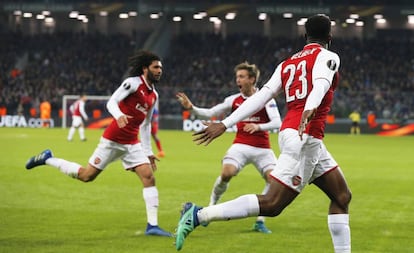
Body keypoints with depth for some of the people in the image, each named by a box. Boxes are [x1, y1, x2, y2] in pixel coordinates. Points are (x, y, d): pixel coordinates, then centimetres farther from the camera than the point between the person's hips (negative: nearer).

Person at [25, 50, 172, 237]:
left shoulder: (154, 95, 13)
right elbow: (111, 102, -19)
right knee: (86, 175, -2)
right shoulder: (133, 83, -10)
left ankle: (152, 225, -8)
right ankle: (47, 159, 18)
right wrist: (119, 115, -40)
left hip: (132, 144, 7)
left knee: (149, 177, -8)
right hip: (113, 140, -7)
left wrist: (148, 152, 19)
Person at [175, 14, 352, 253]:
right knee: (272, 204, -13)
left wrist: (225, 124, 7)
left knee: (342, 196, 15)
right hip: (304, 138, -9)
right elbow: (321, 83, -23)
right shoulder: (327, 57, -1)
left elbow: (261, 96, 10)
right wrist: (309, 109, -43)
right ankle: (198, 215, -15)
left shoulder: (287, 63, 19)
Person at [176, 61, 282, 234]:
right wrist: (191, 108, -7)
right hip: (240, 146, 1)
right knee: (227, 173, -24)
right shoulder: (234, 100, 4)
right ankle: (212, 205, 1)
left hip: (262, 148, -1)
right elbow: (210, 113, 8)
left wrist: (258, 126, -30)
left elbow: (277, 122, -14)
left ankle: (260, 221, -4)